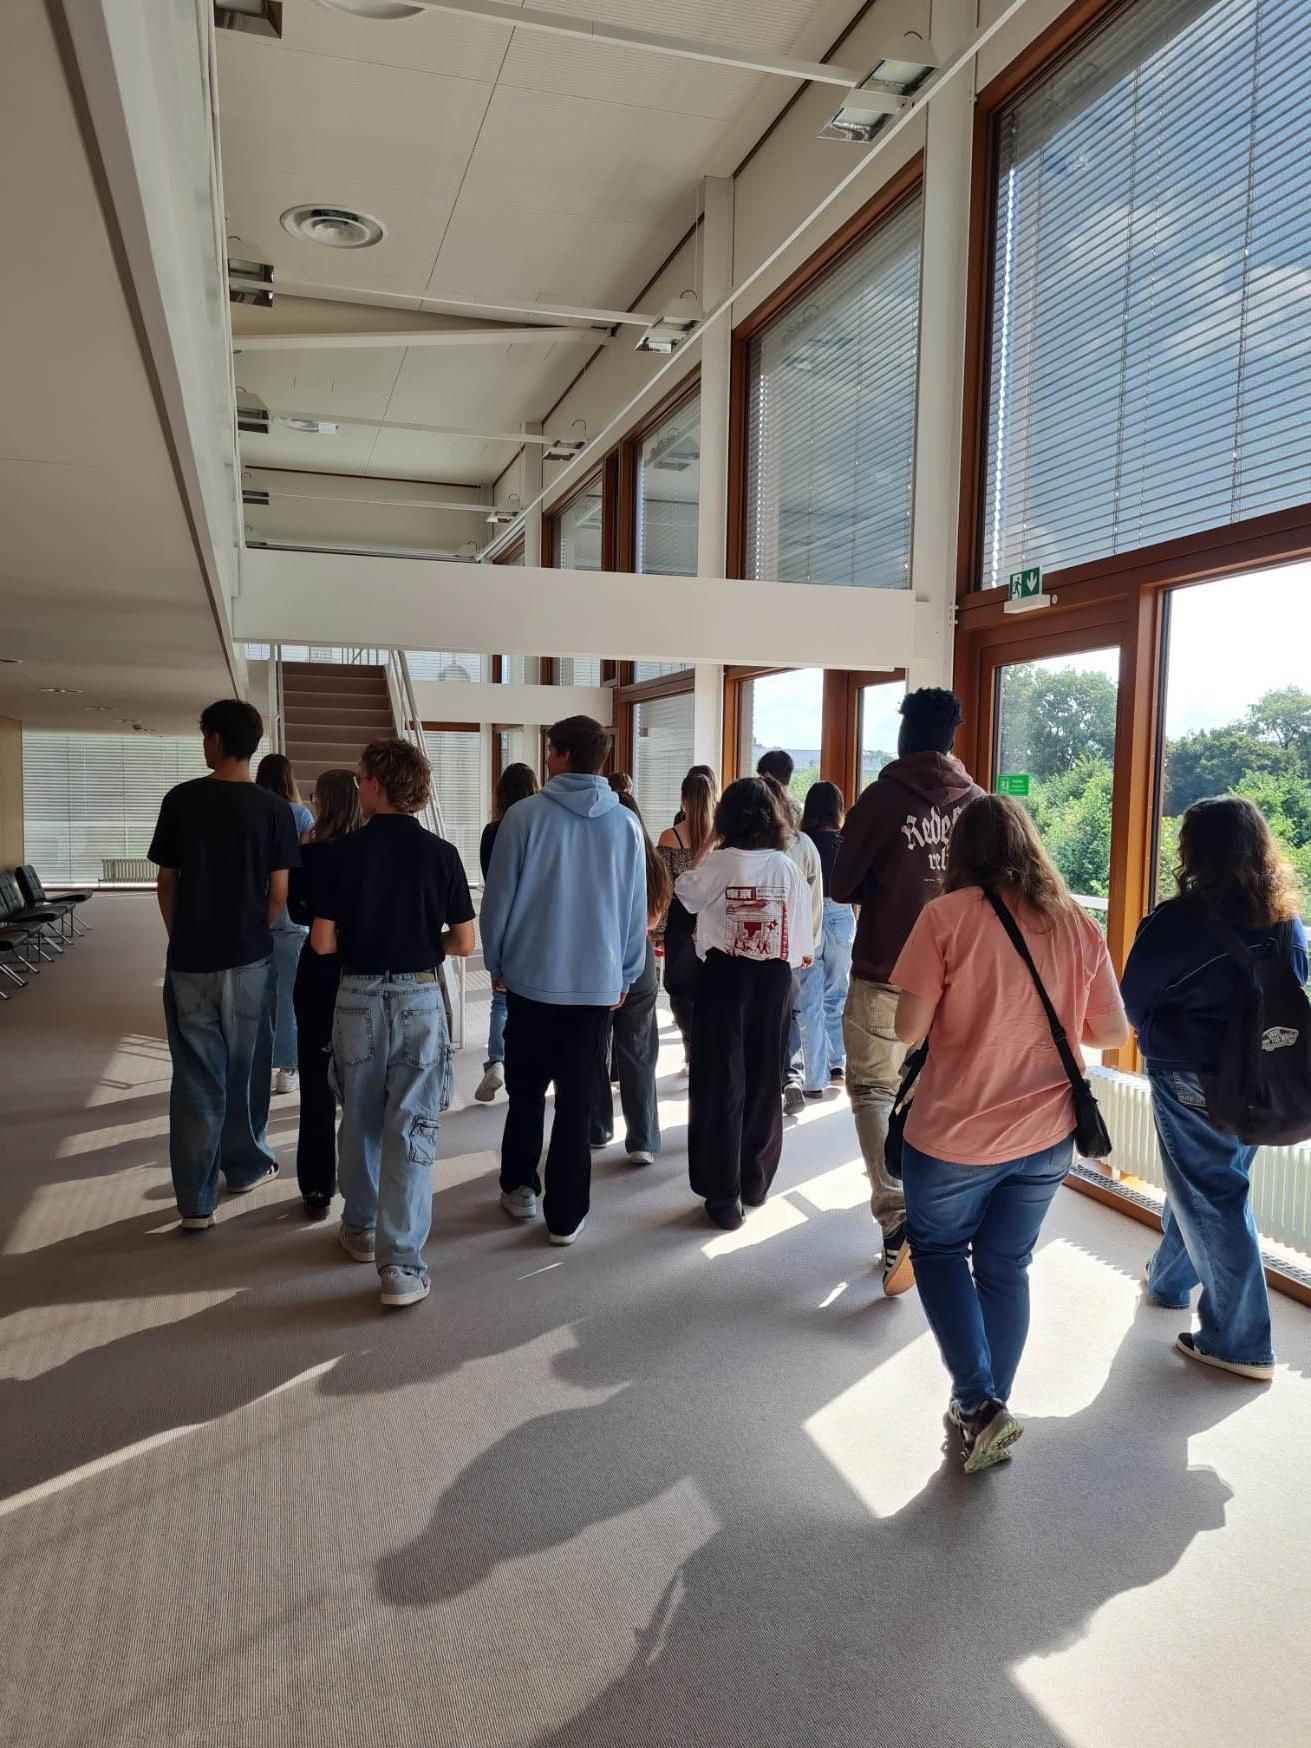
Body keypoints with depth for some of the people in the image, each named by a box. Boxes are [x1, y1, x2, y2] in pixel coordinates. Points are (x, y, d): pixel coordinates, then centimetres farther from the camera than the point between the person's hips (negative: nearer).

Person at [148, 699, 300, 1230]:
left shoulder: (180, 800, -3)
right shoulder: (273, 808, -5)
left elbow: (166, 884, 1)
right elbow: (278, 893, -4)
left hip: (189, 960, 0)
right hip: (248, 960, 0)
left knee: (195, 1078, 5)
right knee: (245, 1070, 16)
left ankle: (196, 1201, 7)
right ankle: (245, 1166, 31)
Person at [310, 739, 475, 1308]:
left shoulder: (342, 853, -6)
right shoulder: (440, 853, -6)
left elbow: (321, 941, -6)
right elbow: (464, 943, -4)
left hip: (357, 997, 1)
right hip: (419, 998, -1)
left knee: (360, 1120, 19)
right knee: (411, 1129, 2)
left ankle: (361, 1230, 35)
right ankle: (401, 1266, -1)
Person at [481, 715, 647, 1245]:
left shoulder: (526, 815, -8)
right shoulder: (626, 824, -1)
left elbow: (498, 898, -4)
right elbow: (635, 910, 4)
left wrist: (496, 963, 10)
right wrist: (624, 977, 15)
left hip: (530, 978, -1)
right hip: (597, 984, 1)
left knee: (525, 1092, 18)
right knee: (577, 1102, 7)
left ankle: (520, 1188, 30)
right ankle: (565, 1215, 14)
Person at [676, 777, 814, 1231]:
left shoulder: (717, 863, -9)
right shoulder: (787, 866, -4)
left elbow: (685, 893, 11)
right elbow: (802, 943, -3)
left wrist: (706, 847, 14)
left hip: (724, 977, -2)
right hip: (774, 980, 2)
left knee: (721, 1084, 5)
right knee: (764, 1081, 15)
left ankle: (723, 1195, 7)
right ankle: (756, 1182, 29)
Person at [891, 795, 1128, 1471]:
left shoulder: (947, 916, -14)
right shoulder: (1078, 925, -2)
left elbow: (909, 1029, -14)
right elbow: (1112, 1032, 3)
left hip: (954, 1134, -4)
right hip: (1046, 1136, 4)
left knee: (937, 1248, 19)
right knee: (1006, 1267, 19)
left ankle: (979, 1404, 9)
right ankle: (990, 1416, 30)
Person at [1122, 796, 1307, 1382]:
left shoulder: (1175, 921, -20)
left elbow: (1134, 1002, -11)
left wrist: (1161, 1039, 9)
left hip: (1191, 1081, -6)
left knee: (1211, 1197, 5)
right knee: (1208, 1180, 23)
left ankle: (1239, 1342, 12)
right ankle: (1171, 1279, 43)